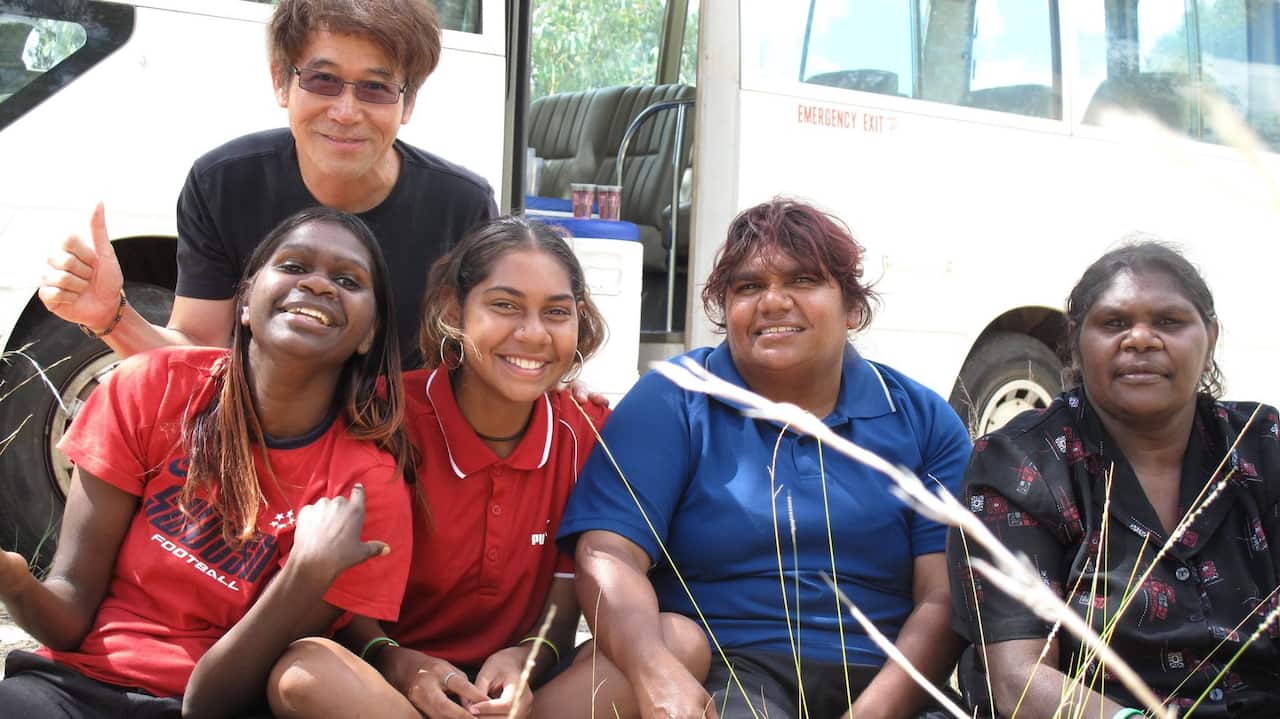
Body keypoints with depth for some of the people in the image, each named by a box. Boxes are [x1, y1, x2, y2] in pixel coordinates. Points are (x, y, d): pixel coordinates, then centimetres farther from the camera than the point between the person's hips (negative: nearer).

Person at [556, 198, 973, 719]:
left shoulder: (924, 420, 9)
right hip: (726, 673, -3)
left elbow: (944, 597, -1)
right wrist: (657, 674, -28)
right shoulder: (672, 403, 4)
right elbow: (609, 555, -8)